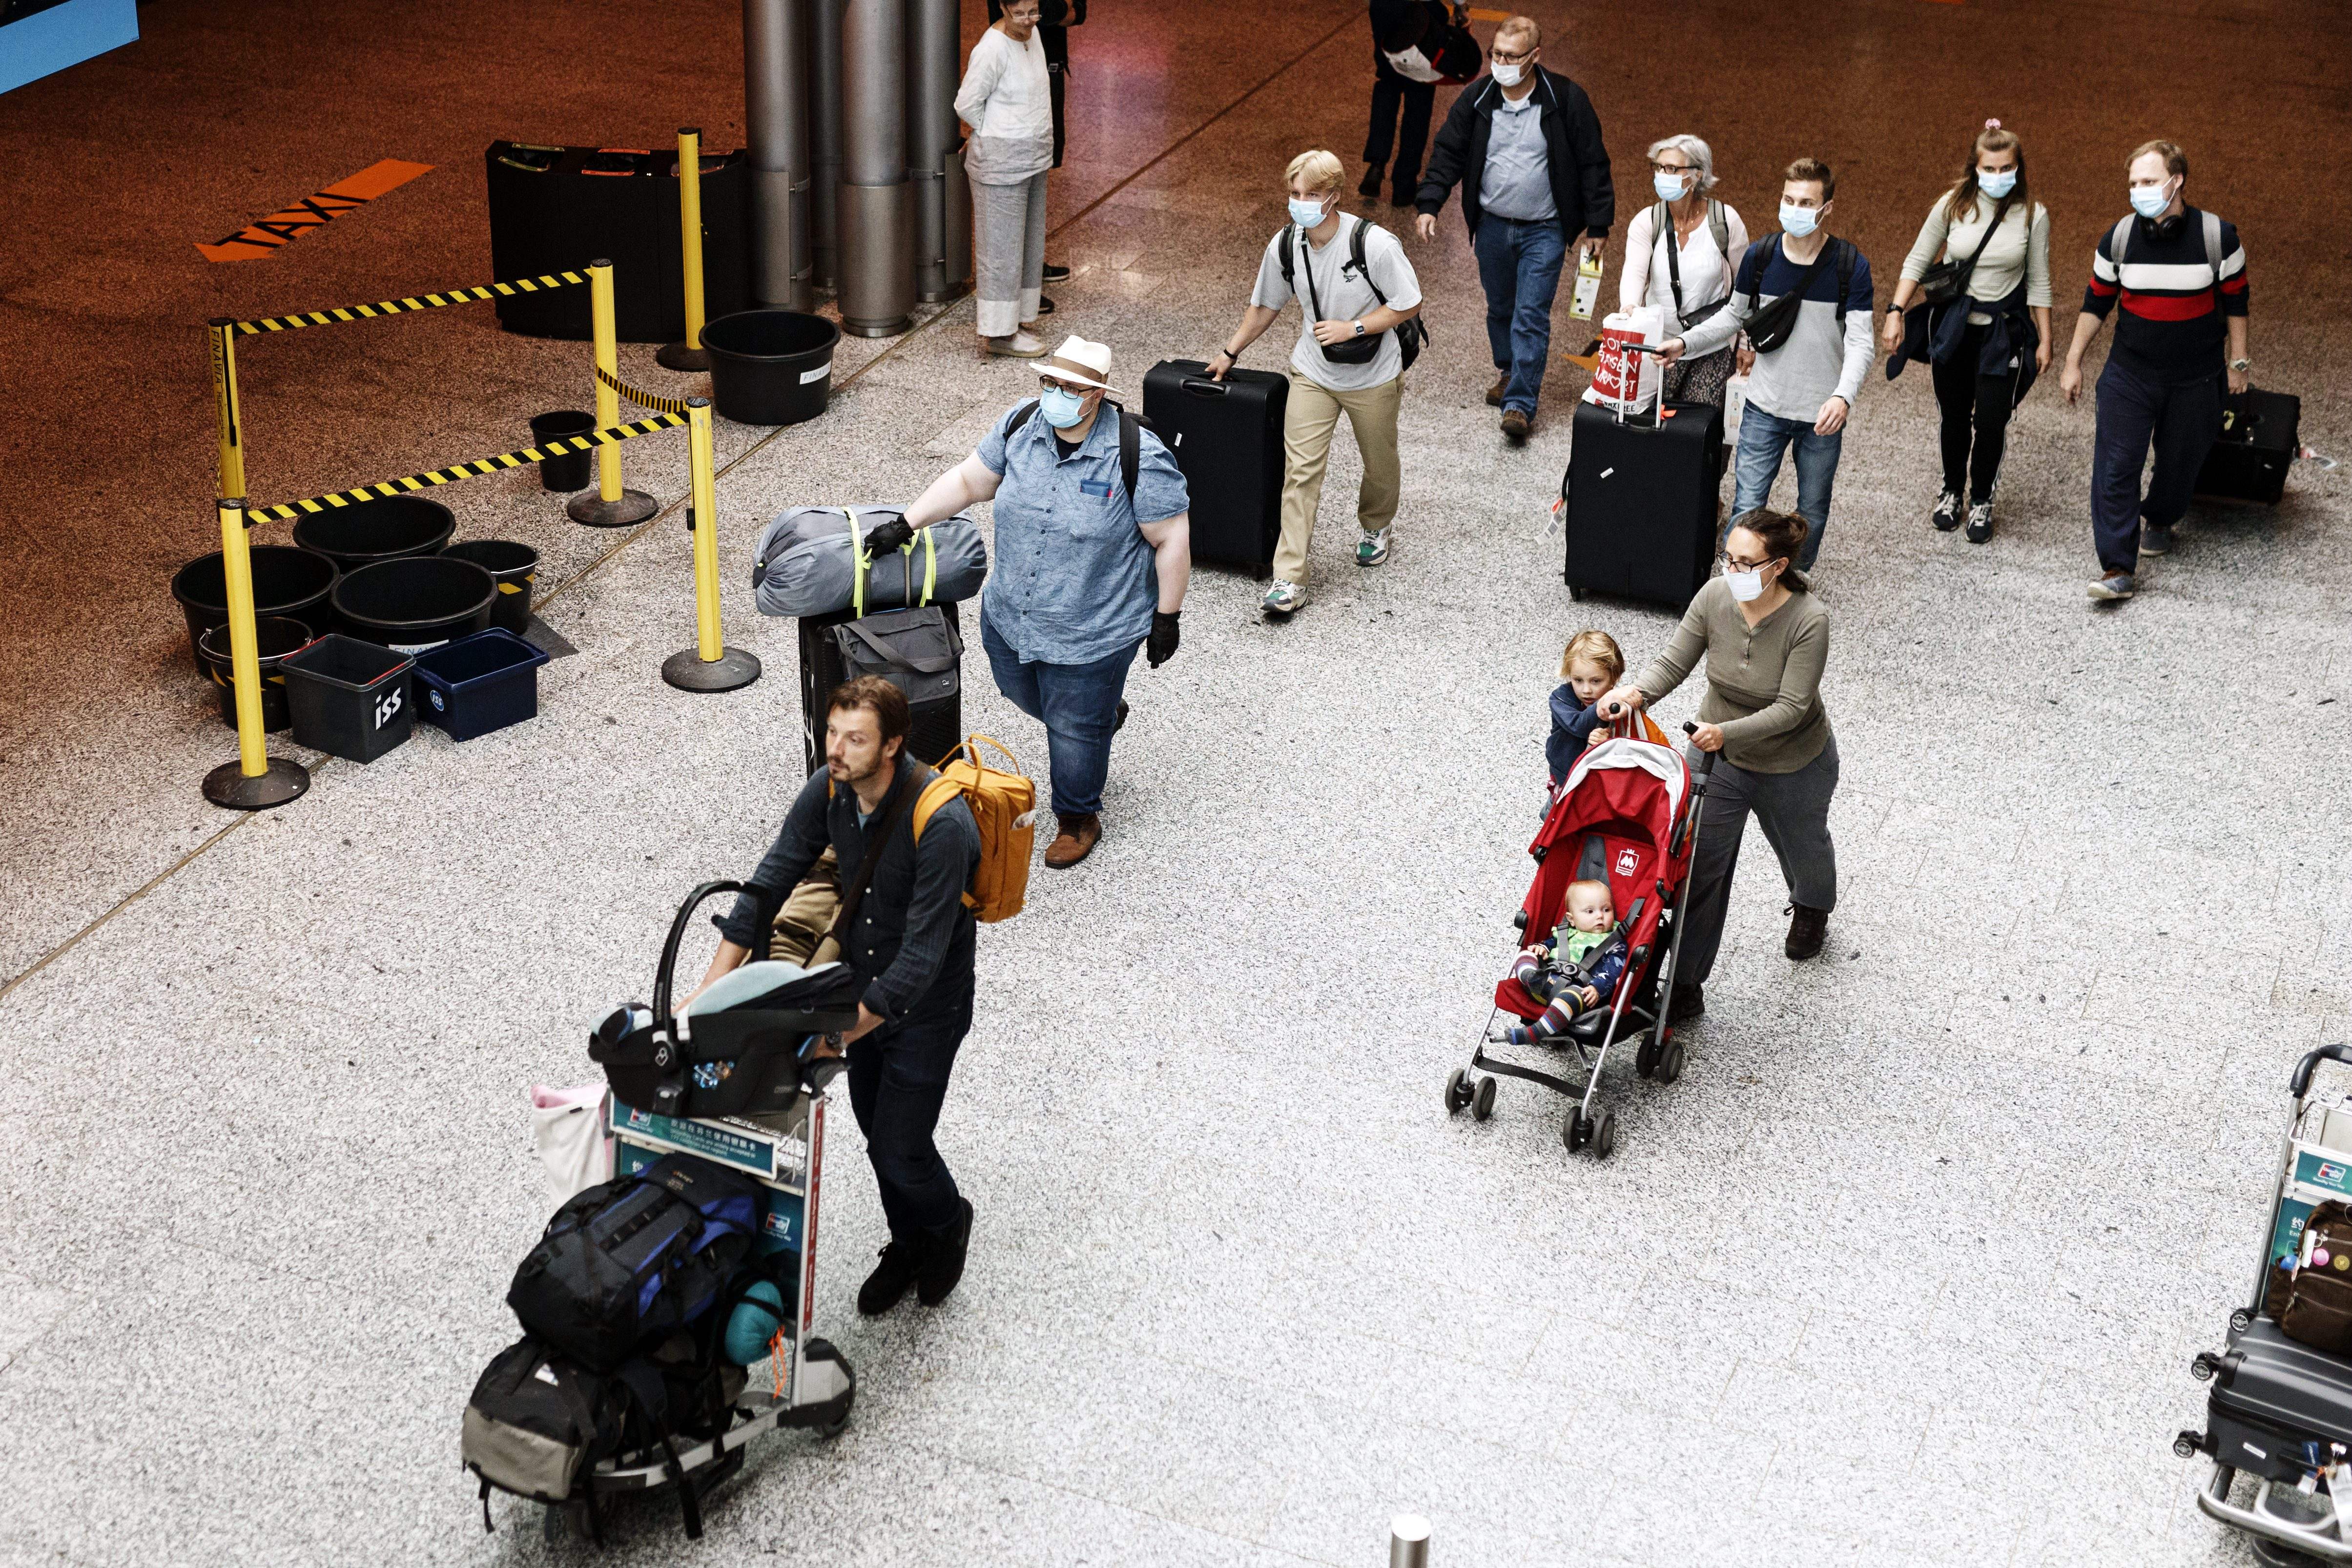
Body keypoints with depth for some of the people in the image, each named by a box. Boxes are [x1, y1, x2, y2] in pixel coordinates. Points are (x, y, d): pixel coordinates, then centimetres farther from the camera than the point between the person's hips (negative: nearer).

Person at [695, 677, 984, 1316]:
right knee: (876, 1130, 20)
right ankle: (909, 1245, 44)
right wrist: (711, 990, -17)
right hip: (865, 987, 6)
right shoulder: (829, 791, -12)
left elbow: (921, 957, -32)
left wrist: (837, 1035, -33)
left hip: (925, 1006, -6)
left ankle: (949, 1221, 36)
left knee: (900, 1151, 3)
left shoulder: (940, 822, -34)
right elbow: (767, 885, -9)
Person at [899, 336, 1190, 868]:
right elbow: (969, 481, 4)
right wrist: (907, 523, -3)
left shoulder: (1138, 457, -24)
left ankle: (1078, 821, 36)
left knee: (1076, 730, 9)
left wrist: (1167, 617, -12)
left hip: (1091, 634, -6)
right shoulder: (1021, 426, -8)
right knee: (1026, 697, 28)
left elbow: (1172, 540, -16)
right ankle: (1105, 714, 59)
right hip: (1009, 616, 6)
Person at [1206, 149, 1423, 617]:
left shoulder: (1374, 244, -24)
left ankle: (1375, 527, 51)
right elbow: (1266, 305, 8)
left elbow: (1409, 305, -14)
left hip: (1373, 377, -2)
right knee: (1300, 470, -7)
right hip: (1312, 373, 2)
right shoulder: (1285, 246, -10)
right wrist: (1230, 352, 14)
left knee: (1380, 464, 18)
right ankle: (1289, 579, -5)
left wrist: (1352, 328, -22)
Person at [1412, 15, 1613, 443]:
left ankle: (1520, 403, -8)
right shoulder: (1477, 98, -5)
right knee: (1500, 308, 17)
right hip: (1492, 226, 4)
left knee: (1531, 315, -9)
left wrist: (1598, 226, -5)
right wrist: (1430, 205, -7)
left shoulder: (1566, 99, -13)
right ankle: (1508, 372, 40)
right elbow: (1449, 153, 4)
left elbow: (1593, 163, -6)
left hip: (1544, 230, -4)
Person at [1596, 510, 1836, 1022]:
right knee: (1700, 867, 0)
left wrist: (1727, 733, -46)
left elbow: (1790, 707, -32)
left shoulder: (1808, 620, -32)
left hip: (1793, 766, -2)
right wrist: (1636, 694, -35)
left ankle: (1811, 910, 63)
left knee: (1802, 847, 28)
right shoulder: (1715, 596, -20)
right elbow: (1674, 662, -14)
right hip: (1719, 755, 2)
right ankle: (1686, 988, 9)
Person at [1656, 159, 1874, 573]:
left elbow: (1861, 341, -13)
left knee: (1812, 512, 14)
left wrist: (1843, 396, -30)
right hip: (1765, 408, 1)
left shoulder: (1852, 266, -10)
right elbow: (1734, 318, 11)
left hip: (1823, 414, -1)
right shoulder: (1760, 256, -3)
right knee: (1747, 508, -5)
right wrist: (1685, 343, -3)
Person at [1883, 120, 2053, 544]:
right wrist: (1895, 313, -8)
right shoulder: (1953, 206, -6)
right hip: (1953, 325, 1)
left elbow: (2038, 283, 1)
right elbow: (1917, 262, 1)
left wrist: (2044, 340, 3)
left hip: (2003, 330, -1)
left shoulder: (2033, 215, -7)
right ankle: (1952, 493, 34)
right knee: (1954, 415, 12)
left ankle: (1981, 501, 18)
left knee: (1991, 420, -3)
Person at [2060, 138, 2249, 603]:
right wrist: (2073, 362, 8)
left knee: (2180, 462, 14)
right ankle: (2119, 568, -8)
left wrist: (2238, 361, 7)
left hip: (2194, 381, 0)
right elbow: (2096, 302, 6)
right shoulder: (2119, 238, -6)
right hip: (2129, 375, 1)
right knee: (2115, 467, -10)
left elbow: (2235, 300, 2)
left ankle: (2158, 520, 46)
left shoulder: (2218, 236, -11)